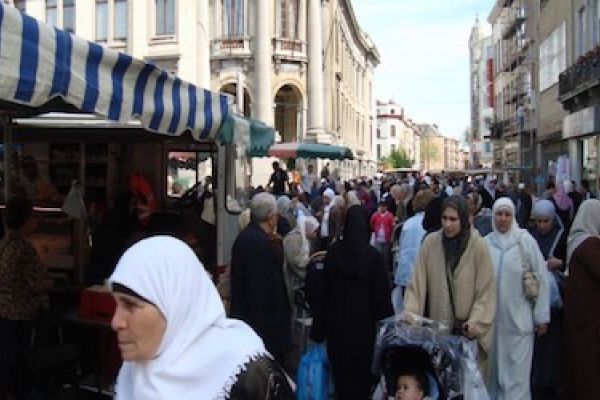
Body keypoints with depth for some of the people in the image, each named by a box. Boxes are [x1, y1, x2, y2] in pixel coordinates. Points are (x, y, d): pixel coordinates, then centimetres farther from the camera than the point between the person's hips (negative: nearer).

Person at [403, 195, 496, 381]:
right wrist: (410, 315, -14)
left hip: (468, 330, -1)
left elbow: (487, 290, -7)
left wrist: (477, 323, -15)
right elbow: (416, 284, -5)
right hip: (437, 327, 1)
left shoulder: (478, 245, -10)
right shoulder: (430, 242, -7)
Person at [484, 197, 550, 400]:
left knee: (517, 370, 0)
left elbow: (541, 277, -4)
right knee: (495, 366, 12)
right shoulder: (486, 243, -1)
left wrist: (542, 316, -4)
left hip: (519, 318, -2)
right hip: (493, 318, 2)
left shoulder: (524, 240, -6)